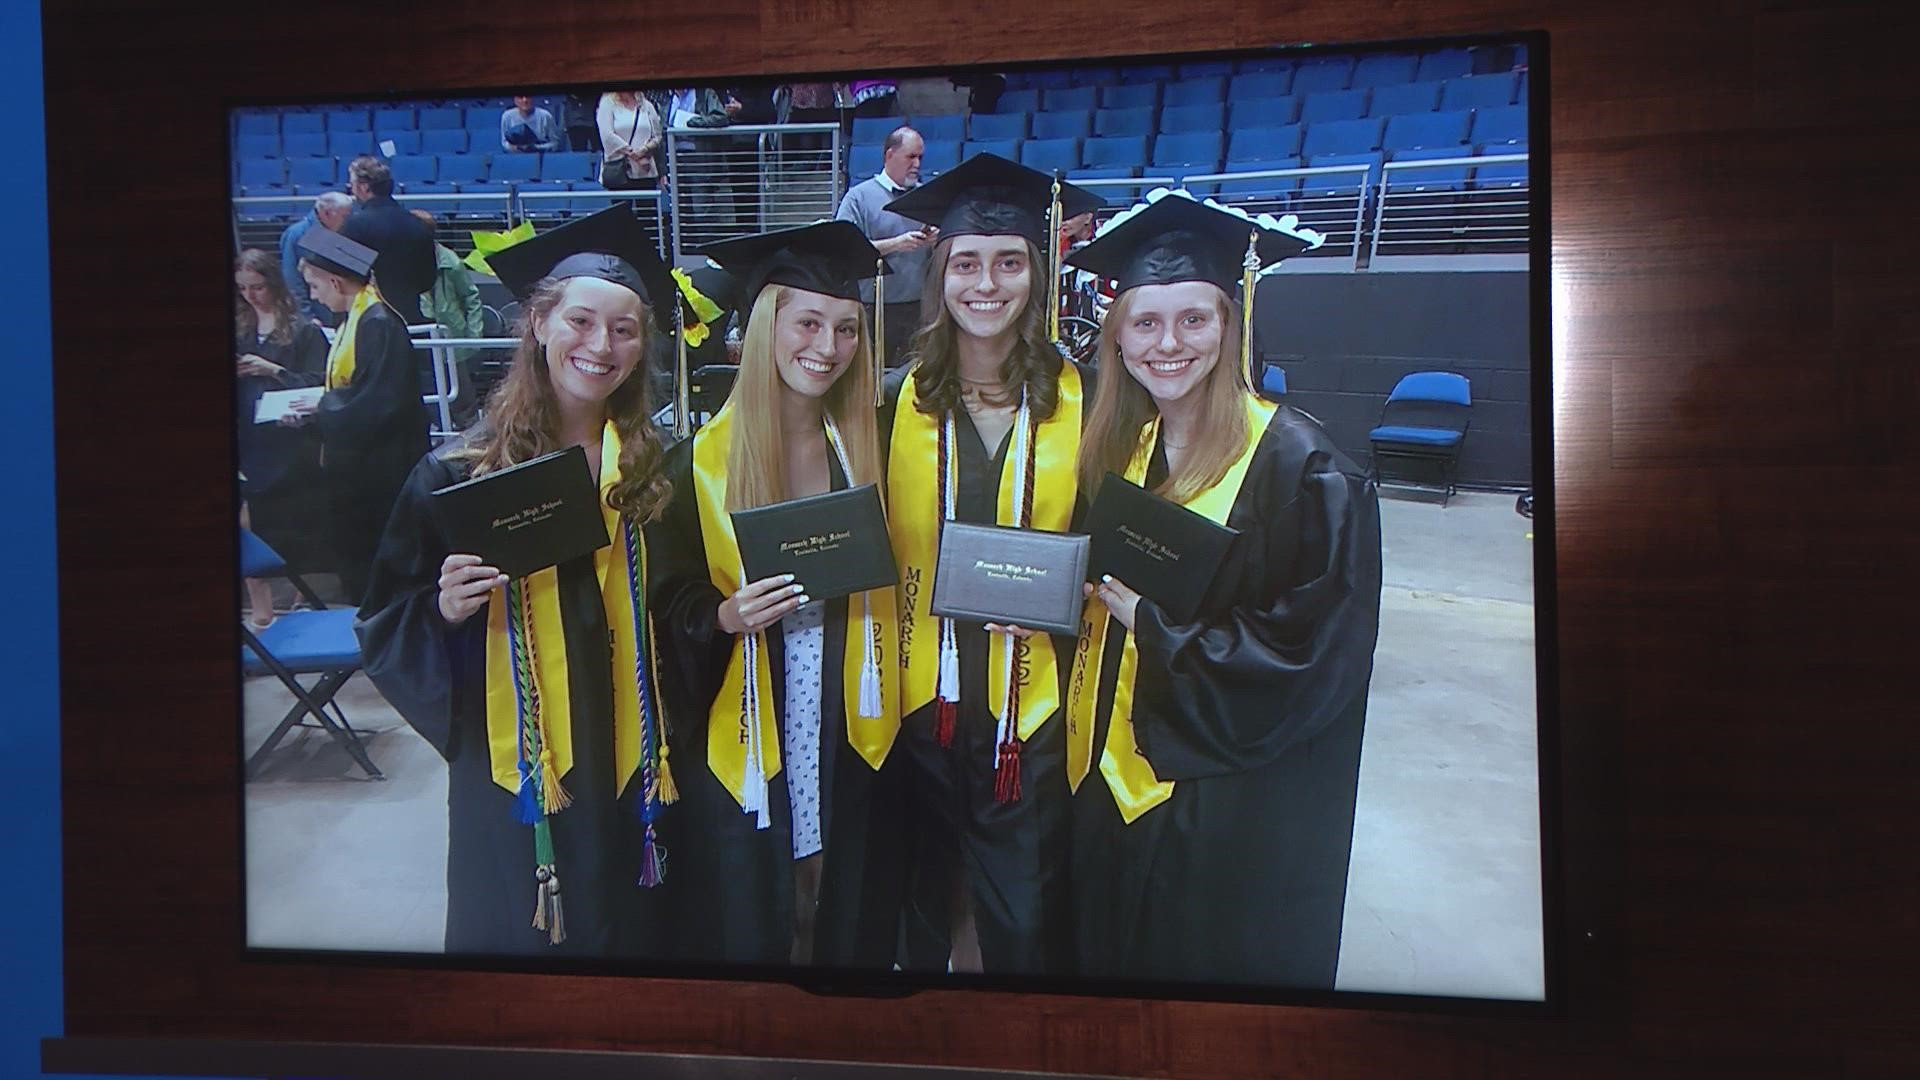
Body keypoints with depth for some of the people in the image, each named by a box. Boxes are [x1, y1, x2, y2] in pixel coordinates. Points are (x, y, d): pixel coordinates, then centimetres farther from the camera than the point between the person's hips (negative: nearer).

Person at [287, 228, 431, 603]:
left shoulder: (378, 323, -20)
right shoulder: (354, 318, 10)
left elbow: (380, 403, -24)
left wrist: (322, 409, -13)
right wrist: (313, 409, -1)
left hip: (379, 471, -10)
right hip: (355, 470, 10)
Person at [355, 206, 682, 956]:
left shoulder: (653, 471, 2)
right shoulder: (460, 474, -8)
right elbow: (386, 627, -5)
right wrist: (443, 611, -23)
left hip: (627, 772, 3)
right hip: (513, 778, -3)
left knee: (630, 931, 16)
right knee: (519, 935, 11)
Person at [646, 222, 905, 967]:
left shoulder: (862, 448, 4)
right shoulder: (700, 463, -8)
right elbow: (672, 600, -5)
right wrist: (725, 617, -23)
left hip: (848, 733, 3)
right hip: (744, 736, -3)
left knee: (851, 931, 13)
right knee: (748, 937, 5)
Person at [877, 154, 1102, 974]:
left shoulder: (1077, 401, -3)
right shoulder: (900, 401, 0)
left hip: (1031, 706, -1)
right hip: (923, 693, 2)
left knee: (1025, 931, 7)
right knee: (922, 910, 17)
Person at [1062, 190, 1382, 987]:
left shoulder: (1300, 466, -16)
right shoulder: (1117, 448, 4)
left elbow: (1314, 651, -19)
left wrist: (1152, 620, -19)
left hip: (1228, 806, -6)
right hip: (1109, 776, 7)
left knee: (1212, 965, 10)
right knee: (1108, 953, 21)